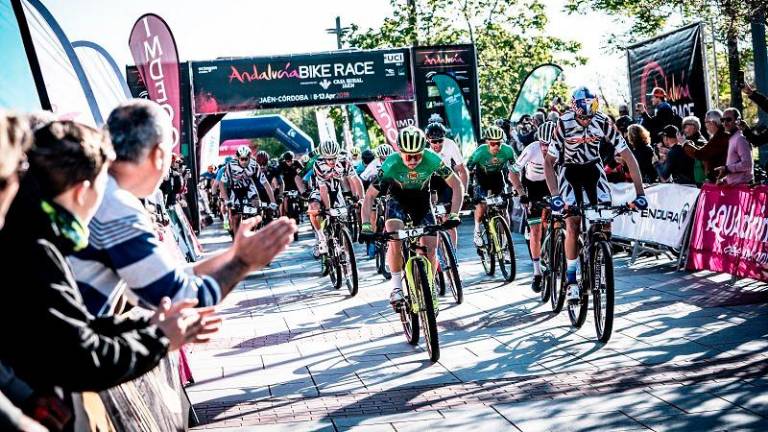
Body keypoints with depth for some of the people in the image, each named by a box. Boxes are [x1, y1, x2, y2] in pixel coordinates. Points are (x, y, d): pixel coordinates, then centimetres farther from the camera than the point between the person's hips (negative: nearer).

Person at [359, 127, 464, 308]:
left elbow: (457, 185, -19)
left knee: (430, 247, -10)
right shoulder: (390, 165, -31)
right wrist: (366, 226, -35)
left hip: (422, 200, 2)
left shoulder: (432, 160, -29)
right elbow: (369, 196, -24)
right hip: (397, 199, -1)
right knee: (395, 240, -27)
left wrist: (454, 215, -29)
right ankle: (396, 286, -11)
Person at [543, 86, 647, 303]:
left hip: (594, 169, 2)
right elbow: (548, 162, -23)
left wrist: (640, 193, -26)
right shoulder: (564, 124, -26)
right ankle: (572, 282, -6)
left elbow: (628, 157, -20)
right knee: (572, 226, -15)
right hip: (570, 172, -2)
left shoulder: (604, 122, -23)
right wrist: (555, 196, -35)